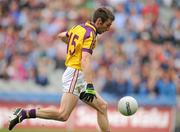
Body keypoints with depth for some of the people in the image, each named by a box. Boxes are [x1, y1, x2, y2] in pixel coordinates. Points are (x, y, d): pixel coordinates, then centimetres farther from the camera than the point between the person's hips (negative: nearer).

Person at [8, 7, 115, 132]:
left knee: (102, 106, 10)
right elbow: (85, 61, -26)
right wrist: (90, 86, -33)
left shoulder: (79, 27, 13)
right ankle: (24, 113, -14)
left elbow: (61, 36, 31)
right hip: (75, 74, -10)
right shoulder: (90, 34, -14)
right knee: (63, 115, -19)